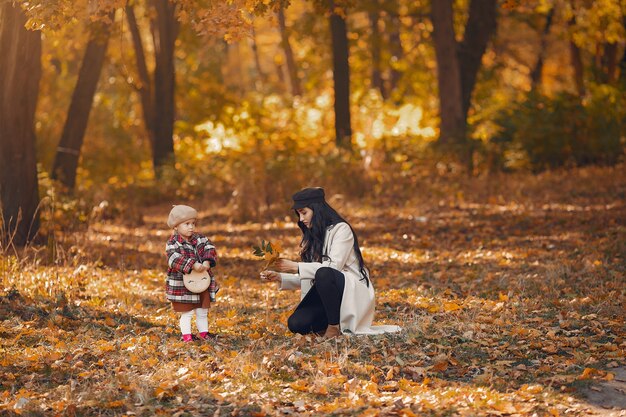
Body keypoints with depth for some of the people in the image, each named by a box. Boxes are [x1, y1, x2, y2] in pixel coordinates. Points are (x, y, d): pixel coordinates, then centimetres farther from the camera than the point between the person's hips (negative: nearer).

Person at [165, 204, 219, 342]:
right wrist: (192, 265, -37)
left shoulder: (200, 239, 4)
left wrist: (207, 262, -27)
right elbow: (174, 259, -27)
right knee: (186, 313, 2)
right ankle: (186, 335, 13)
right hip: (182, 285, -5)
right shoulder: (172, 243, -12)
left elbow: (210, 249, -6)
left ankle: (203, 332, 29)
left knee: (202, 312, 16)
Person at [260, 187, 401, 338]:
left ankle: (335, 326, -22)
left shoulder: (341, 229, -10)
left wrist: (295, 267, -23)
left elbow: (333, 267, -22)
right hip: (324, 294, 7)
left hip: (353, 292, -7)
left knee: (323, 274, -38)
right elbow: (306, 278, 12)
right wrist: (279, 277, -3)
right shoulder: (312, 237, 14)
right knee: (295, 324, -18)